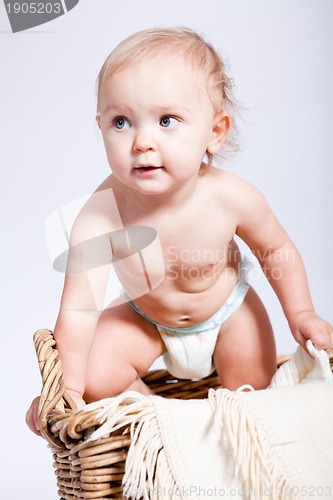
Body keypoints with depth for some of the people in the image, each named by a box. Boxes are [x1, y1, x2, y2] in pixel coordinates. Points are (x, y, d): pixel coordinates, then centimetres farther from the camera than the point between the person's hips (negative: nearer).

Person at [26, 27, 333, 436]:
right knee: (96, 378, -15)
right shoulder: (100, 217, -36)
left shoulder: (232, 198, -33)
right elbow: (79, 310, -31)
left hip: (228, 312, 0)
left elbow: (278, 252, -12)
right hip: (146, 319, 0)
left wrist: (300, 314, -8)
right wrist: (68, 387, -35)